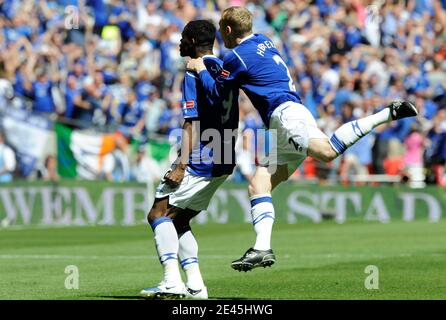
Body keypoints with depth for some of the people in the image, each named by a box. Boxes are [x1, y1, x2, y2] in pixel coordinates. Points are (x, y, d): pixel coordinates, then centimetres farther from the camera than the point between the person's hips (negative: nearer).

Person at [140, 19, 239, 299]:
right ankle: (195, 284, 6)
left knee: (159, 214, -7)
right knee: (178, 220, 14)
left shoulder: (195, 73, -11)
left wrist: (182, 165, -19)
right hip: (223, 161, 9)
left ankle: (172, 280, -20)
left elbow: (192, 122, -18)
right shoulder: (225, 70, 16)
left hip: (200, 160, -9)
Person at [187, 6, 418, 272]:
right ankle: (262, 248, -9)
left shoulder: (237, 56, 0)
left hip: (285, 112, -10)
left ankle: (387, 114, -34)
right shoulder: (264, 42, 26)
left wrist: (201, 70, 25)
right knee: (258, 185, 3)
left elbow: (217, 94, 9)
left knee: (327, 151, -36)